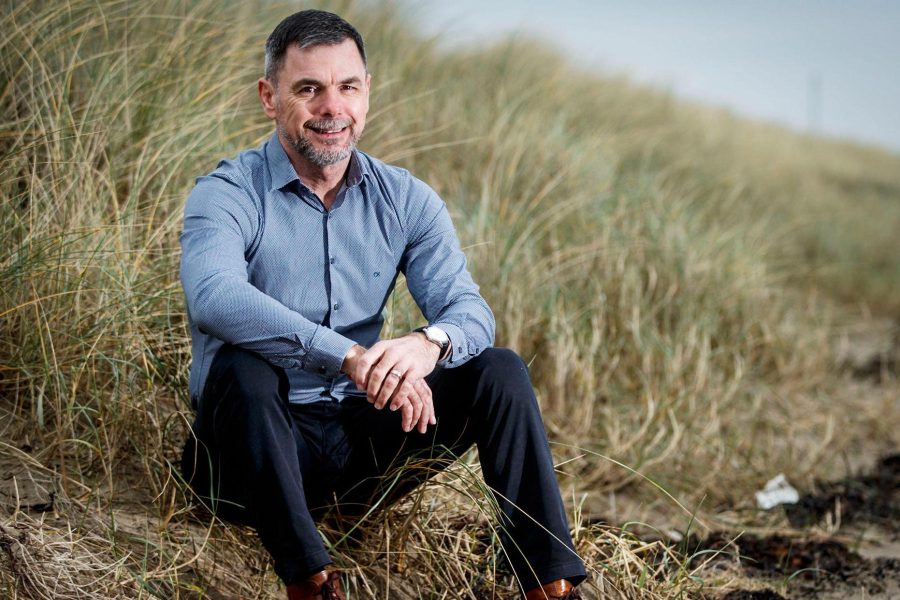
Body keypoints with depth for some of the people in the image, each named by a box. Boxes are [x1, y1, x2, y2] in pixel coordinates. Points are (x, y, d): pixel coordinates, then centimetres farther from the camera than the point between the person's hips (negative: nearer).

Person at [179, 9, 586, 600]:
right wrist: (350, 356, -41)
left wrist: (428, 343, -32)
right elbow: (214, 299, -30)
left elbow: (469, 310, -7)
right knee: (241, 367, -34)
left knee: (499, 370, -11)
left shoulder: (407, 201, 5)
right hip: (257, 449, -4)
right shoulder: (229, 195, -9)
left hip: (362, 440, 4)